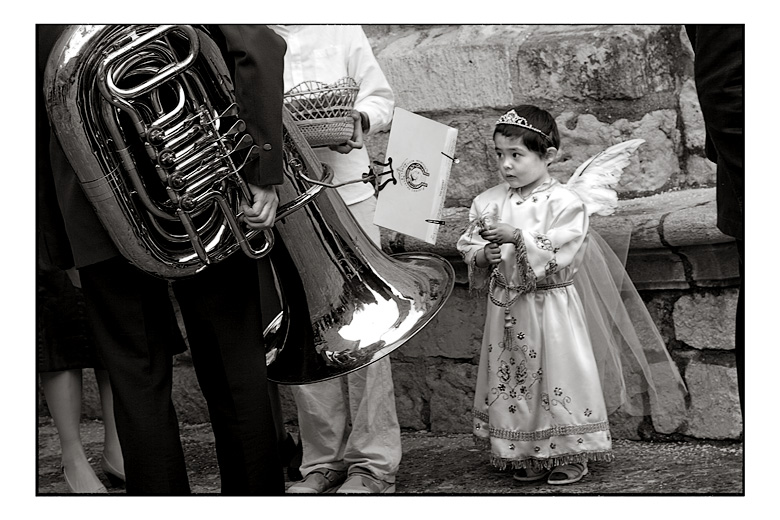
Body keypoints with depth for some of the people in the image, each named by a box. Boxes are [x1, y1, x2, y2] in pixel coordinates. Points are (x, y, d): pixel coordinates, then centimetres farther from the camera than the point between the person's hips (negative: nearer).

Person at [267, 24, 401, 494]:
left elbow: (382, 98, 10)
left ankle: (374, 460, 5)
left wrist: (358, 120, -12)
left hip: (346, 194, -1)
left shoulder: (341, 30, 8)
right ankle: (324, 459, 14)